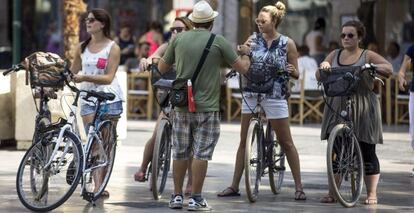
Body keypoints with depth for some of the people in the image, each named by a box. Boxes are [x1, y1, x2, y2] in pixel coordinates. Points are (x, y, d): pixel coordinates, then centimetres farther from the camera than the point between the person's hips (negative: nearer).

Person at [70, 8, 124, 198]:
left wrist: (85, 77, -24)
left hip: (109, 98, -3)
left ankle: (100, 185, 4)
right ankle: (97, 185, -10)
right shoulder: (82, 47, 9)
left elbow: (108, 77, -12)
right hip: (88, 99, 3)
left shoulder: (112, 48, -4)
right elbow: (73, 71, 14)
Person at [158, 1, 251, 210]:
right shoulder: (218, 41, -7)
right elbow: (242, 67, -3)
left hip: (181, 106, 3)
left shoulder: (179, 39, 1)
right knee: (201, 154, 0)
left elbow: (162, 67, 12)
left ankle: (177, 196, 17)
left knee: (180, 153, 12)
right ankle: (195, 199, 0)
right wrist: (245, 54, 18)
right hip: (207, 107, -3)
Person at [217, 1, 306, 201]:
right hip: (251, 94, 3)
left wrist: (292, 71, -20)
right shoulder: (254, 39, 4)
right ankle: (234, 186, 9)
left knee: (286, 142, 2)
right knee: (244, 141, 5)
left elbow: (296, 74, 2)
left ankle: (298, 186, 8)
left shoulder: (287, 43, -2)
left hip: (275, 96, -2)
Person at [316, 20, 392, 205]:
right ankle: (332, 193, 8)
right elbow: (319, 77, 12)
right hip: (337, 107, 3)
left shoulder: (367, 56, 2)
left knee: (367, 153, 0)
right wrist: (323, 66, -9)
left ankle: (371, 194, 7)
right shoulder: (334, 55, 14)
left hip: (362, 109, -3)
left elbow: (389, 69, -9)